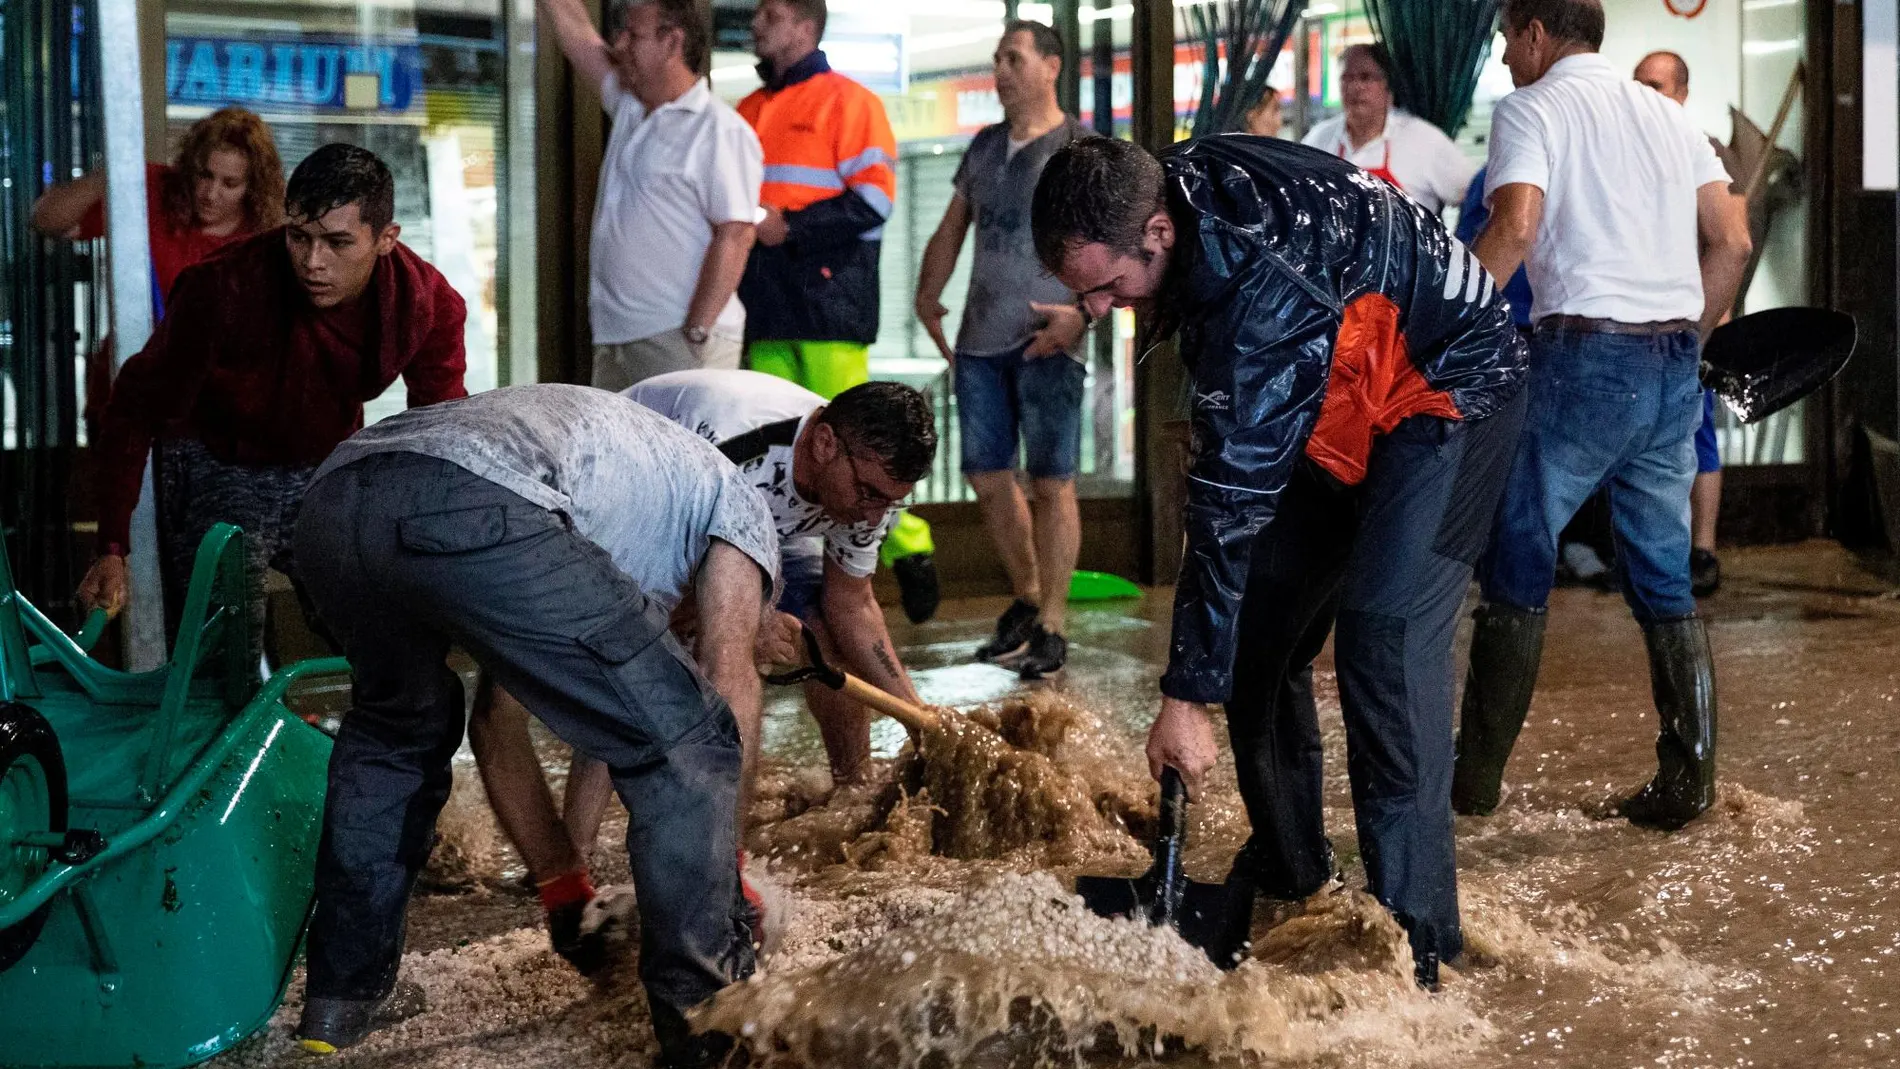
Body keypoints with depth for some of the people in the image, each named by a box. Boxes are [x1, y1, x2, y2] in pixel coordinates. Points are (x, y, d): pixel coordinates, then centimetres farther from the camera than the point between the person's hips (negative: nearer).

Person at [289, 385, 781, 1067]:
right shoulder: (736, 502, 29)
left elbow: (501, 718, 48)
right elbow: (726, 678, 13)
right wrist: (725, 864, 21)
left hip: (329, 504, 8)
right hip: (473, 515, -8)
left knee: (394, 728, 36)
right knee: (684, 746, 7)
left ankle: (339, 999, 36)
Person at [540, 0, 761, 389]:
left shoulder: (721, 131, -11)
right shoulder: (629, 109, 15)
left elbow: (735, 237, -17)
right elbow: (577, 36, 21)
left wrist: (696, 335, -20)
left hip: (679, 341, -8)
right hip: (614, 338, 9)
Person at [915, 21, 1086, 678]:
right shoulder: (985, 145, 16)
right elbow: (952, 228, 25)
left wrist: (1085, 311, -22)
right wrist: (927, 297, 14)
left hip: (1046, 345, -6)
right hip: (980, 341, 6)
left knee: (1050, 483, -4)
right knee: (987, 477, 9)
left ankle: (1051, 626, 3)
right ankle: (1025, 598, 26)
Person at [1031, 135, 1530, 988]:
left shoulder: (1262, 279, -37)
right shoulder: (1173, 184, -11)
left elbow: (1232, 502, -35)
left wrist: (1186, 696, -31)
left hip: (1444, 388, -9)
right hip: (1335, 401, 9)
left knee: (1383, 636, -23)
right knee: (1260, 625, 5)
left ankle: (1412, 933, -19)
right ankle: (1286, 873, 19)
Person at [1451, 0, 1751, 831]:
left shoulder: (1532, 107, 0)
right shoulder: (1666, 114, 18)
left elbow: (1515, 226, -17)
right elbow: (1732, 241, 13)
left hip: (1585, 353, -6)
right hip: (1674, 364, 6)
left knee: (1517, 573, 4)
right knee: (1666, 581, 12)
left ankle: (1475, 780, 9)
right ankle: (1687, 783, 10)